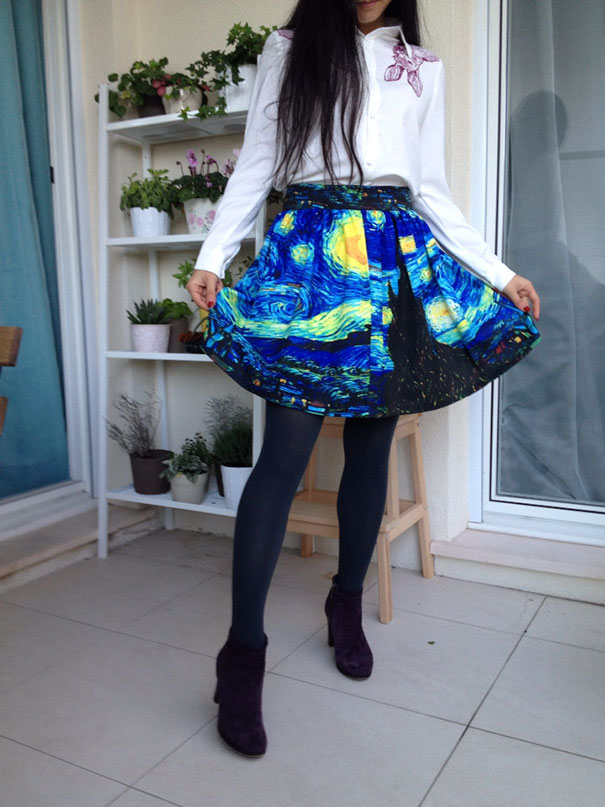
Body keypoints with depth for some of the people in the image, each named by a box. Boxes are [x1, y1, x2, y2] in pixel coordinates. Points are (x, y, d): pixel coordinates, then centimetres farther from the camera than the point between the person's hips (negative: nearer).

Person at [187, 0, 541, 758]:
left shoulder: (422, 67, 19)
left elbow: (433, 190, 16)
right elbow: (253, 168, 7)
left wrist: (500, 274, 11)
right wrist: (212, 257, -5)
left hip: (399, 255, 4)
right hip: (310, 248, -3)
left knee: (372, 440, 4)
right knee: (287, 448, -12)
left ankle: (348, 603, 22)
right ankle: (243, 652, -5)